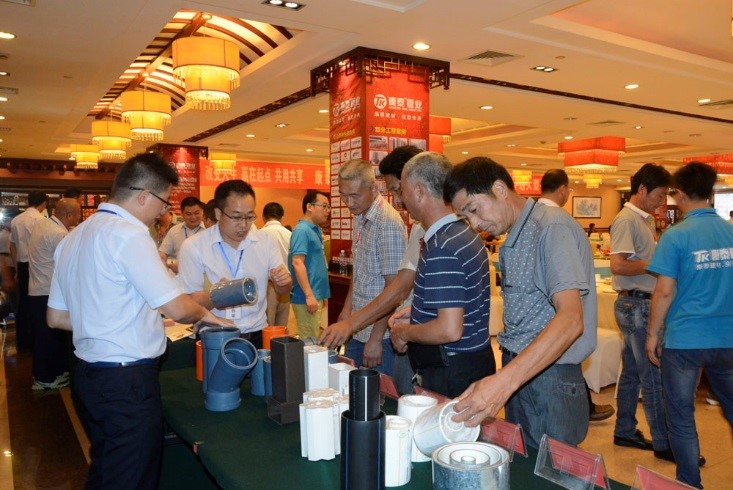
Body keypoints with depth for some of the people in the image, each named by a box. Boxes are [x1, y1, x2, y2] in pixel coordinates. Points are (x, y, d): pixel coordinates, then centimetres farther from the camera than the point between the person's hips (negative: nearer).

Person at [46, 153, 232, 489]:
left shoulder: (75, 237, 9)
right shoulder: (128, 234, -18)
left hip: (89, 373, 9)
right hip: (127, 379, -9)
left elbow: (56, 317, 15)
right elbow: (177, 308, -19)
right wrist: (205, 314, 0)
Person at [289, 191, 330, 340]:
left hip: (316, 295, 9)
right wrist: (309, 295, -25)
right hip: (307, 298, -9)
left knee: (315, 341, 16)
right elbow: (297, 263, -22)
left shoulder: (316, 230, 14)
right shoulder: (302, 230, -14)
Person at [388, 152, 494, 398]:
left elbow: (450, 330, -29)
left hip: (450, 375, -10)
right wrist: (415, 312, 13)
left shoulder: (442, 248, -24)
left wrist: (404, 333, -12)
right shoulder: (466, 233, 7)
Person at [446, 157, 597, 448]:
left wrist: (505, 380, -37)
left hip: (550, 380, -8)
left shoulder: (551, 227, -17)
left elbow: (571, 320, -28)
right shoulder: (512, 241, 13)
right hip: (517, 375, 8)